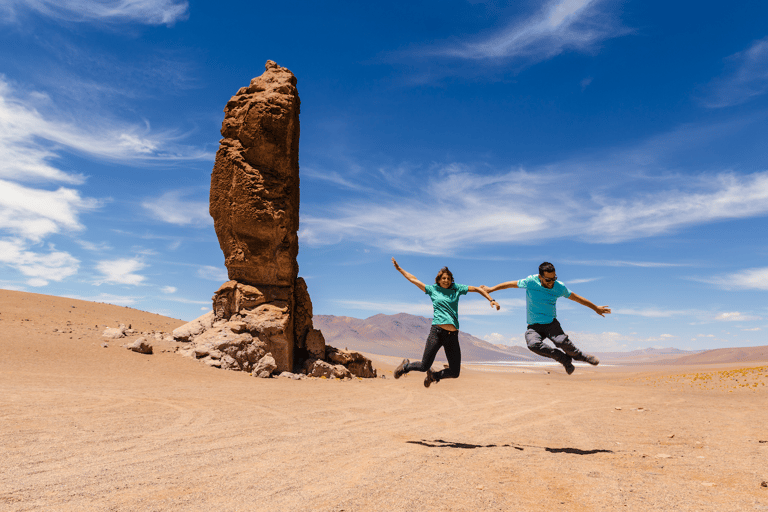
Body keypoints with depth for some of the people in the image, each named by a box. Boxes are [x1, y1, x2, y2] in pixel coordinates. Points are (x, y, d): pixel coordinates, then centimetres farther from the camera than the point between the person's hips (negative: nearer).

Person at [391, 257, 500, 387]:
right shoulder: (432, 289, 10)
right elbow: (413, 279, 15)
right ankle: (406, 366, 29)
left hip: (453, 336, 3)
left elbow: (476, 289, 19)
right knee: (424, 366, -4)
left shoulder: (456, 289, 14)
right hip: (437, 331, -3)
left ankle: (433, 376, 33)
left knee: (455, 373, 3)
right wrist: (399, 269, 16)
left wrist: (491, 300, 12)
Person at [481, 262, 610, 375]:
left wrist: (595, 308, 22)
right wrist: (491, 289, 11)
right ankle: (565, 359, -16)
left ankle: (579, 356, 4)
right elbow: (512, 284, 3)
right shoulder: (531, 282, -12)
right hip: (533, 327, -1)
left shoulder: (560, 287, -5)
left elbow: (575, 297, 12)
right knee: (533, 344, -33)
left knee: (562, 341, -29)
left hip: (551, 323, 1)